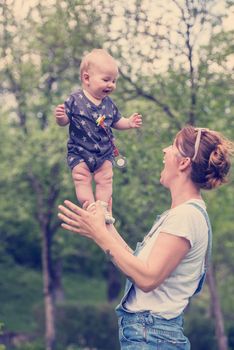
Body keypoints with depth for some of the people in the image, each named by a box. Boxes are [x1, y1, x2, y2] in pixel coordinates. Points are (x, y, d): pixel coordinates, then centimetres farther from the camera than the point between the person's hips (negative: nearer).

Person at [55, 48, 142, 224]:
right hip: (79, 152, -3)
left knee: (105, 180, 2)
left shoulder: (109, 104, 1)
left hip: (105, 152, 3)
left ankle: (103, 208, 10)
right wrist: (60, 117, -30)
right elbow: (65, 120, -8)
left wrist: (129, 123, -4)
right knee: (82, 179, -6)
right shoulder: (75, 100, -12)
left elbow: (117, 121, 13)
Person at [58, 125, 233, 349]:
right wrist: (107, 228, 12)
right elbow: (140, 265, 11)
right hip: (144, 331, 9)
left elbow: (147, 278, -23)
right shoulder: (177, 214, 14)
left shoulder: (187, 215, -16)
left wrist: (100, 234, -19)